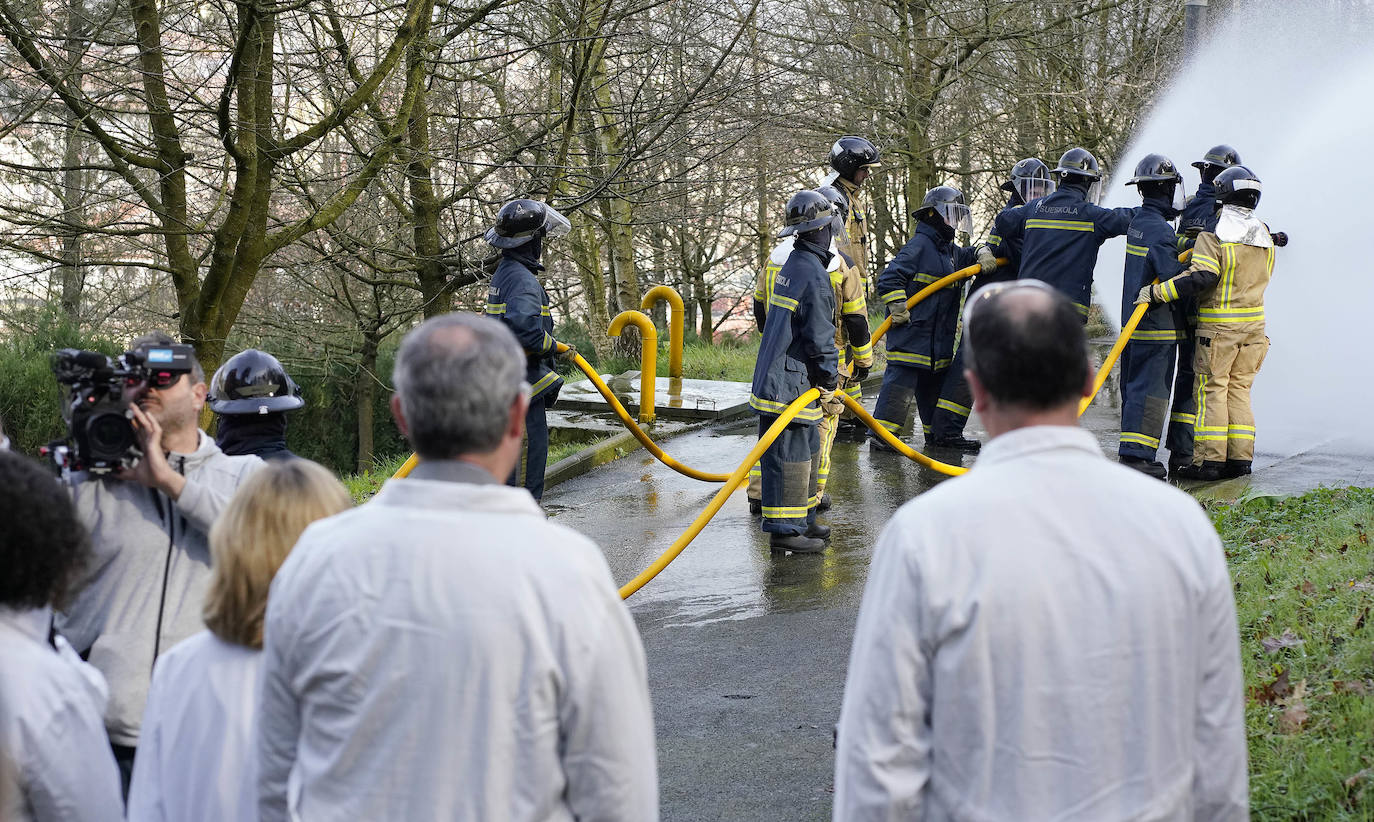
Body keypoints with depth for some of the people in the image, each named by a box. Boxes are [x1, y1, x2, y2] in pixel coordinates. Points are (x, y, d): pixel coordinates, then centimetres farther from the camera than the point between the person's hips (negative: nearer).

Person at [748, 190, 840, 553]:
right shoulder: (813, 275, -18)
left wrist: (829, 368, 30)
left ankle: (803, 521, 29)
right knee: (789, 457, -6)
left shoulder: (792, 265, 14)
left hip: (777, 379, 10)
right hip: (790, 384, -10)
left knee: (808, 451, 19)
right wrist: (830, 387, -8)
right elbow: (820, 339, -17)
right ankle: (784, 531, -1)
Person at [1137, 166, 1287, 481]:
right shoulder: (1264, 235, 7)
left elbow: (1201, 277, -24)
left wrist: (1156, 292, -22)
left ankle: (1209, 461, -3)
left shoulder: (1213, 233, -13)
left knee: (1211, 389, -1)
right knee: (1239, 389, 12)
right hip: (1254, 325, 6)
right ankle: (1240, 458, 10)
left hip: (1218, 324, -6)